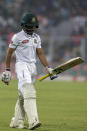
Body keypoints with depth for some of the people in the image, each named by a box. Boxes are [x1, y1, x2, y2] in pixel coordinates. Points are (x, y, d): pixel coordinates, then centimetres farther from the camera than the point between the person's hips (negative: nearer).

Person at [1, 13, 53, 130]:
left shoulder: (36, 38, 13)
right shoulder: (17, 37, -5)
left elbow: (40, 54, 13)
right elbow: (9, 53, 0)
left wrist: (48, 67, 3)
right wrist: (7, 70, -1)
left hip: (32, 67, 7)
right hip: (22, 66, -7)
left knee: (22, 96, 10)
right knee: (29, 93, -20)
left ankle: (16, 122, 17)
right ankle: (33, 121, -29)